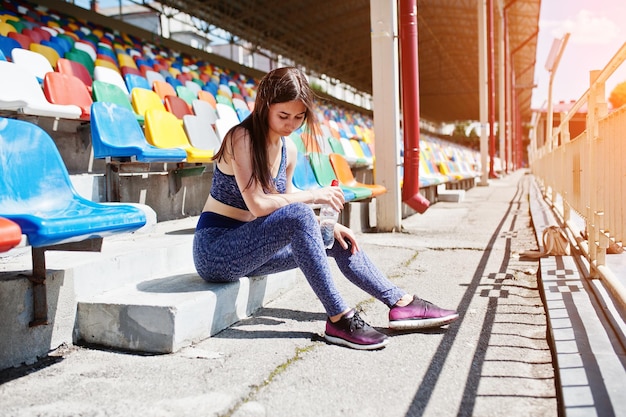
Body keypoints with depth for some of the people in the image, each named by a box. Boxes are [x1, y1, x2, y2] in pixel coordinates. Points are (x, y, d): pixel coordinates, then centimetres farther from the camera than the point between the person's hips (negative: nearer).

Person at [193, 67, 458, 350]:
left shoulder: (288, 149, 5)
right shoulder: (241, 138, -18)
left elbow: (284, 201, 12)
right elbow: (257, 205, -27)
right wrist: (312, 196, -21)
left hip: (248, 248, 8)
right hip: (216, 250, -8)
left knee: (336, 240, 4)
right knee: (298, 215, -31)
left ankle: (401, 303, 8)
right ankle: (338, 319, -27)